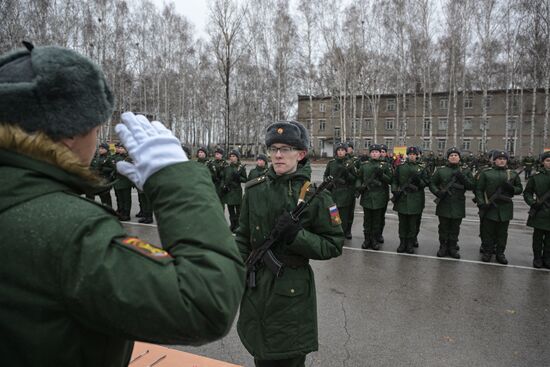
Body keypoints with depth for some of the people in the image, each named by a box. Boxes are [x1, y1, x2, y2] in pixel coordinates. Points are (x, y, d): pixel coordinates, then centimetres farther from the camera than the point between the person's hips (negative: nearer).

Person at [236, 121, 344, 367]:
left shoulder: (315, 195, -10)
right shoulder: (254, 190, 0)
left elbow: (334, 246, -8)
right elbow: (243, 238, 9)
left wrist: (297, 235, -22)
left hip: (293, 292, -3)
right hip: (256, 288, 4)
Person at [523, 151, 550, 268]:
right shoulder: (536, 177, 0)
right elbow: (527, 192, 4)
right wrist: (532, 202, -12)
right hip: (539, 213, -2)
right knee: (538, 236, 5)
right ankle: (537, 258, 17)